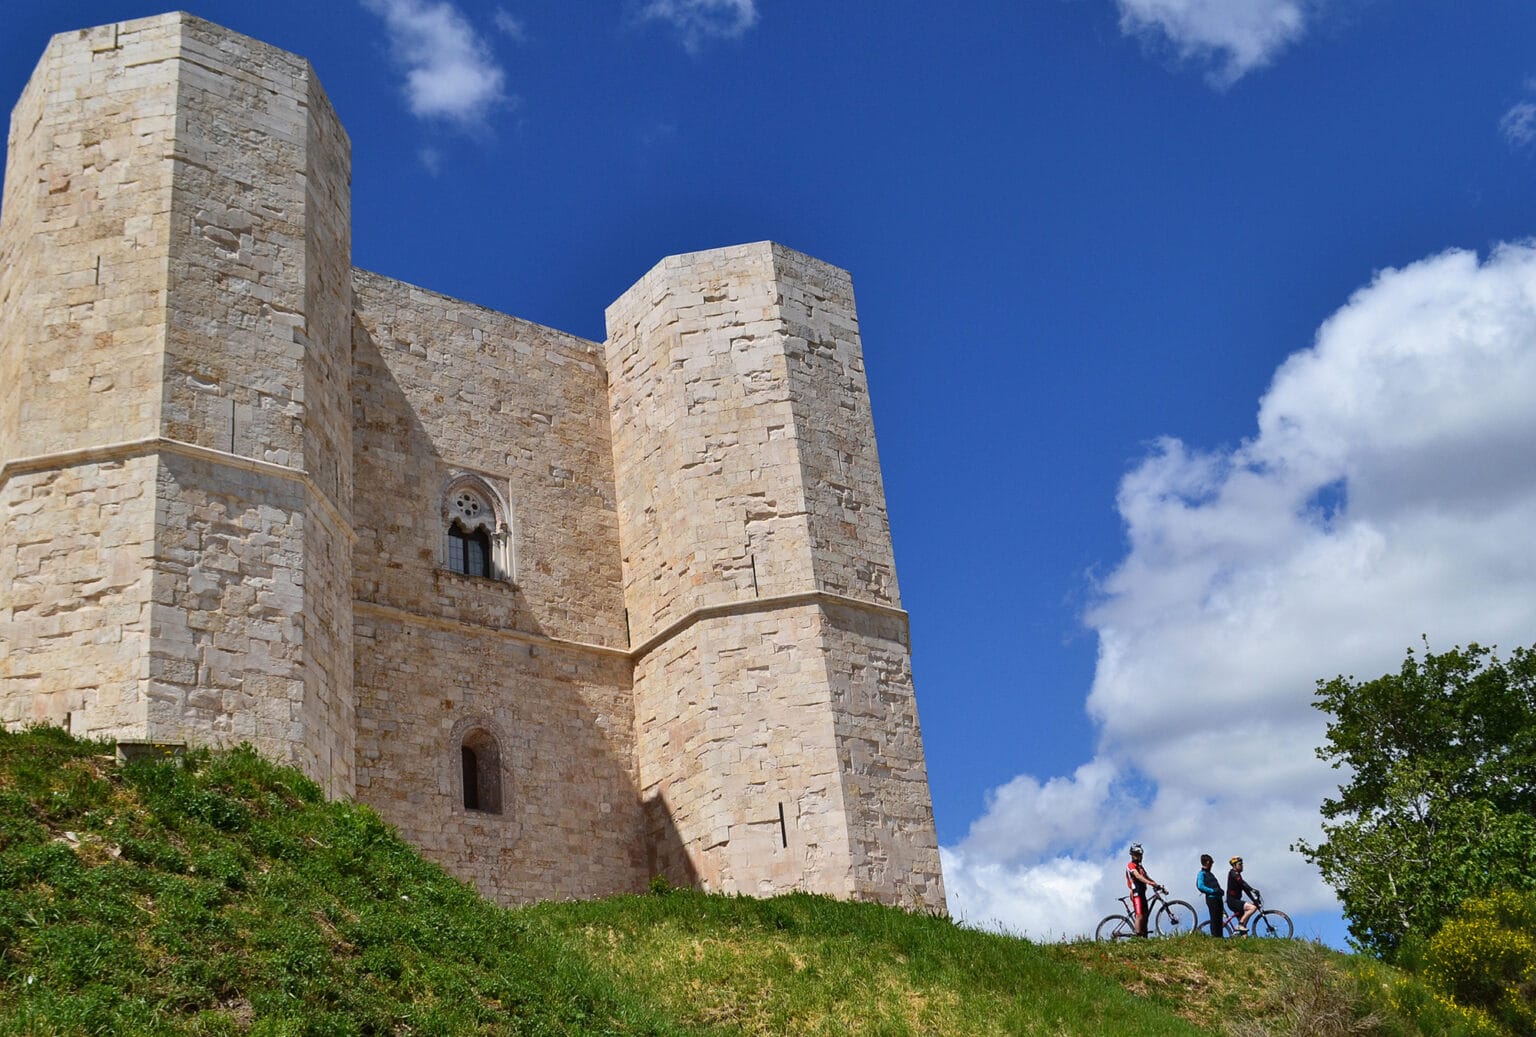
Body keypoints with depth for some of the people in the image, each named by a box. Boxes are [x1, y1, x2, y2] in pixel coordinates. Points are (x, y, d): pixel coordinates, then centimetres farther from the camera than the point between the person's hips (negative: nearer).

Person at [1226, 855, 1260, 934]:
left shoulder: (1237, 874, 20)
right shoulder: (1233, 873, -9)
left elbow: (1245, 888, 18)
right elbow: (1242, 883, -25)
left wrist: (1254, 899, 10)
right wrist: (1253, 890, -36)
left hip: (1236, 901, 10)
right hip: (1233, 901, -10)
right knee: (1253, 907, -23)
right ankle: (1240, 925, -18)